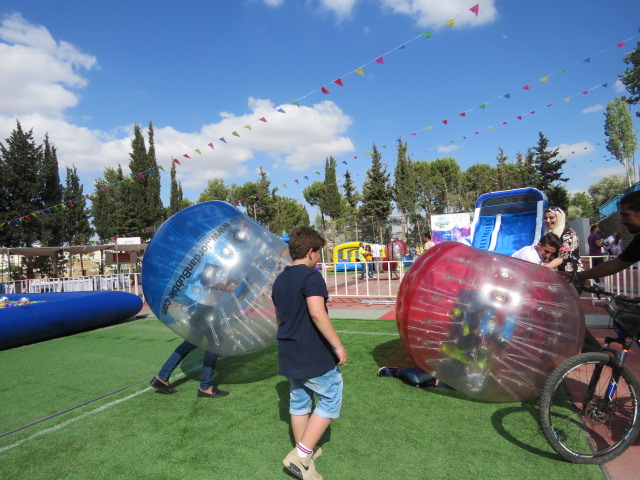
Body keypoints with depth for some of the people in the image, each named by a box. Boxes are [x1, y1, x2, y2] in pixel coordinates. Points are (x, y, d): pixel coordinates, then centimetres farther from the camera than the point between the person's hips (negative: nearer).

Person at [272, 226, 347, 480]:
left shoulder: (280, 280, 10)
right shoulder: (311, 276, -16)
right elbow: (317, 313, -27)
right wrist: (338, 345, -20)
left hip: (290, 354, 9)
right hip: (315, 355, -8)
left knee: (299, 402, 18)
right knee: (330, 400, 6)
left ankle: (304, 454, 32)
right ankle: (301, 454, 4)